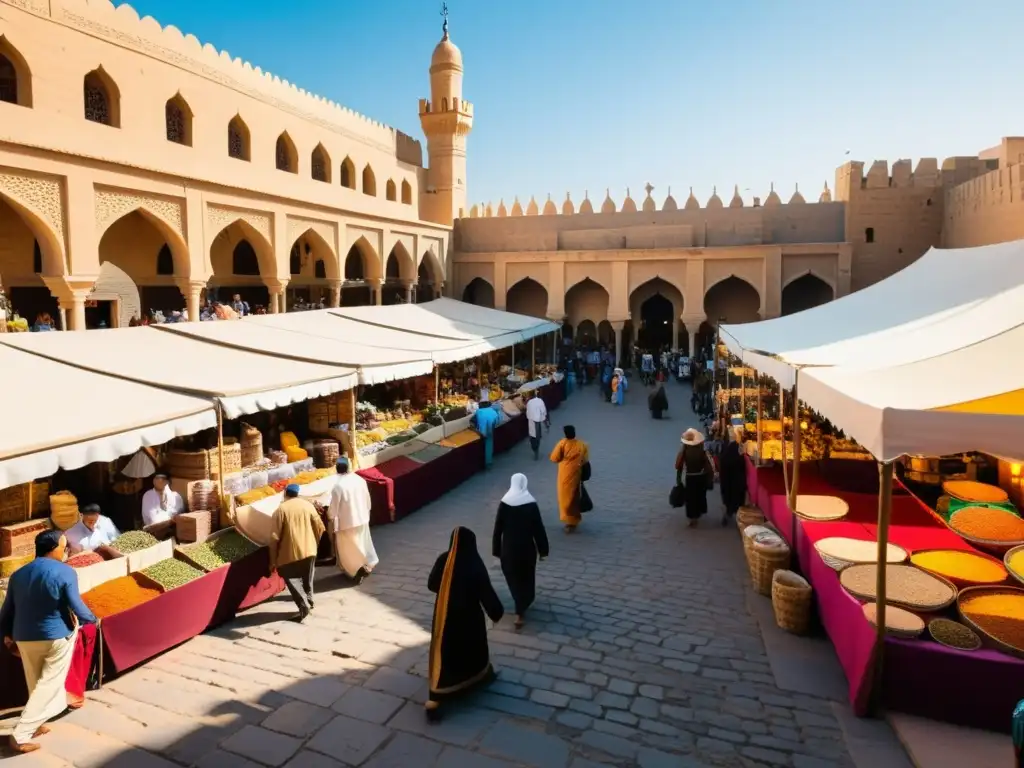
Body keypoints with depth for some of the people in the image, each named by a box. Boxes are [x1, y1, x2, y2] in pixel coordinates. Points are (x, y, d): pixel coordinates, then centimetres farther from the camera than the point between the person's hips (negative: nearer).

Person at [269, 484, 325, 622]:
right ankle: (309, 601, 32)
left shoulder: (281, 509, -6)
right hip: (309, 550, 4)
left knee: (291, 577, 6)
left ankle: (304, 605, -7)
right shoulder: (308, 505, 4)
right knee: (307, 578, 21)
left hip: (290, 552, -4)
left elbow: (275, 537, -9)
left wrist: (273, 560, -3)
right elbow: (320, 528, 3)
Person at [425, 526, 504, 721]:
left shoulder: (443, 560, -10)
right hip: (470, 616, -2)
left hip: (444, 615, 2)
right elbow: (486, 592, -14)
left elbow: (432, 585, 1)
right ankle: (482, 675, 47)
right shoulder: (475, 565, -19)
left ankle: (435, 700, 7)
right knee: (475, 647, 24)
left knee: (444, 655, 8)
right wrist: (497, 612, 0)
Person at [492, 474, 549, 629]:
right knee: (525, 578, 14)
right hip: (527, 547, -1)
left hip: (508, 548, 1)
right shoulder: (531, 504, -12)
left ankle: (521, 604, 38)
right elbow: (538, 528, -8)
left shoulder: (504, 503, -9)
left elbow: (497, 528, -4)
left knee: (513, 577, 21)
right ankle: (520, 612, 11)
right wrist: (543, 549, 2)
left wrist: (497, 550, 7)